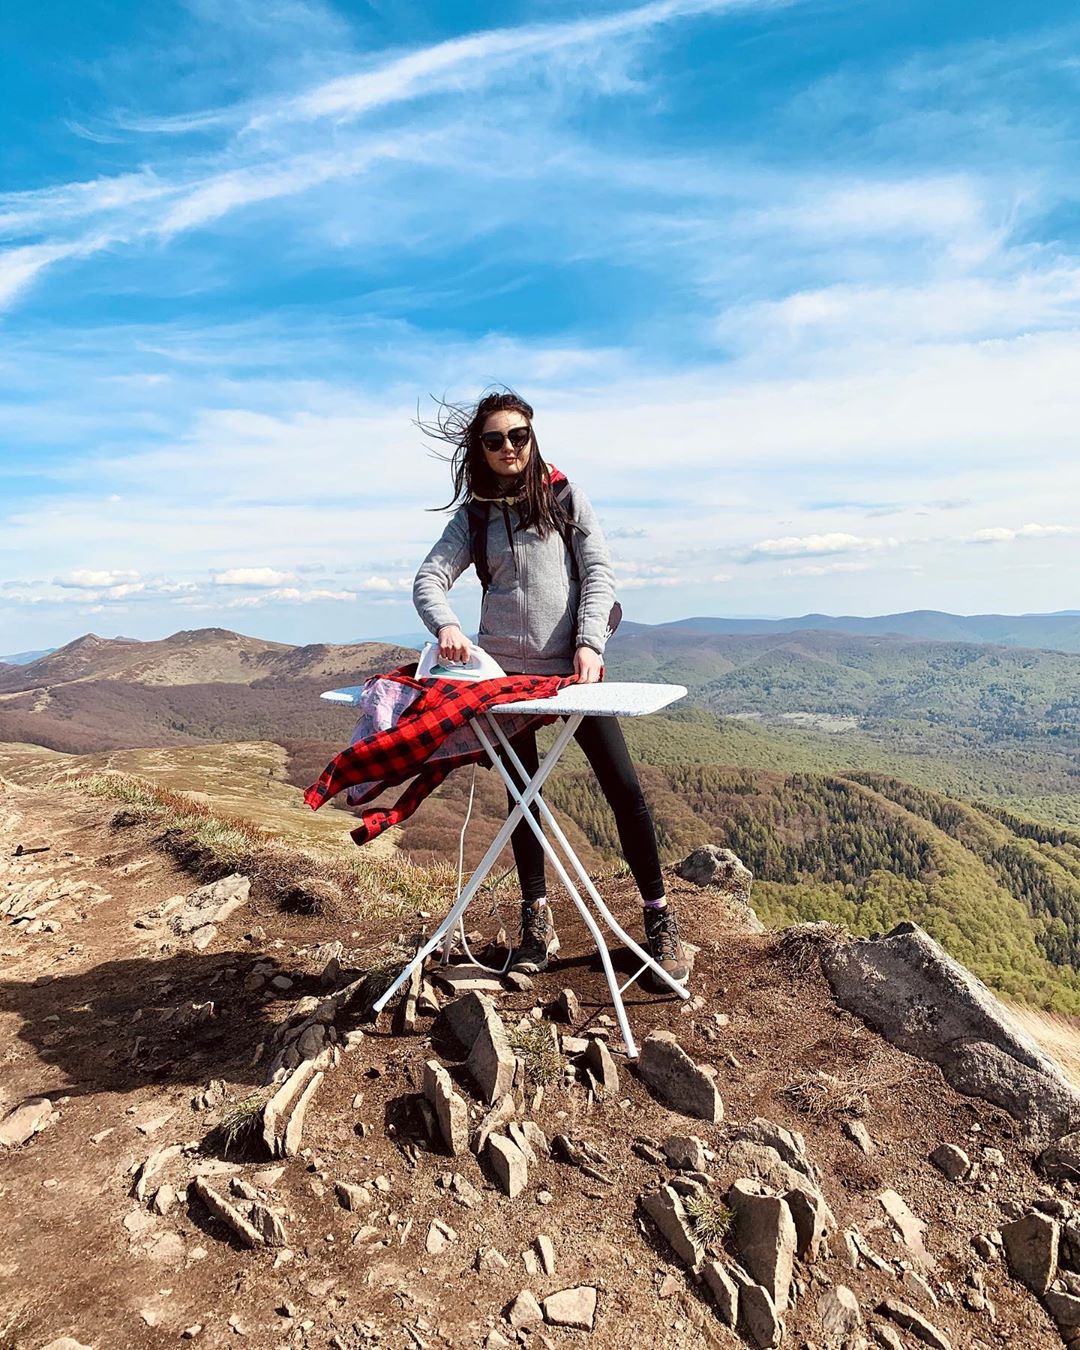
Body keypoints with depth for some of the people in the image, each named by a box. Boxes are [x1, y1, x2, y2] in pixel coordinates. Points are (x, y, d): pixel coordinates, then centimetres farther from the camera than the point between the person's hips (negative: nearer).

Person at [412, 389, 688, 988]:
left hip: (572, 666, -1)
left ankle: (659, 916, 11)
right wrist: (446, 625, -24)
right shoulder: (474, 515, 8)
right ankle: (537, 918, 23)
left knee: (623, 787, -4)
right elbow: (428, 578, -2)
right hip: (505, 668, 2)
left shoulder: (566, 495, 5)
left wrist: (591, 644, -17)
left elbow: (598, 572, -2)